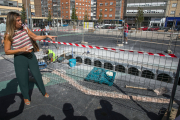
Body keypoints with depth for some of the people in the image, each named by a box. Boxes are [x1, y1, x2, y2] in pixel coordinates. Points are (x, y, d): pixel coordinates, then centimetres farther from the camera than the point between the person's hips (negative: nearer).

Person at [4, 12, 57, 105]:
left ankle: (44, 92, 34)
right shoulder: (9, 35, -12)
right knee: (23, 79, 9)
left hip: (31, 55, 4)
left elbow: (35, 37, 9)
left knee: (37, 75, 12)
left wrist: (47, 36, -1)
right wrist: (21, 49, -22)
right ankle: (26, 97, 35)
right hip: (20, 58, -3)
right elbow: (7, 51, -10)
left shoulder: (25, 29, -1)